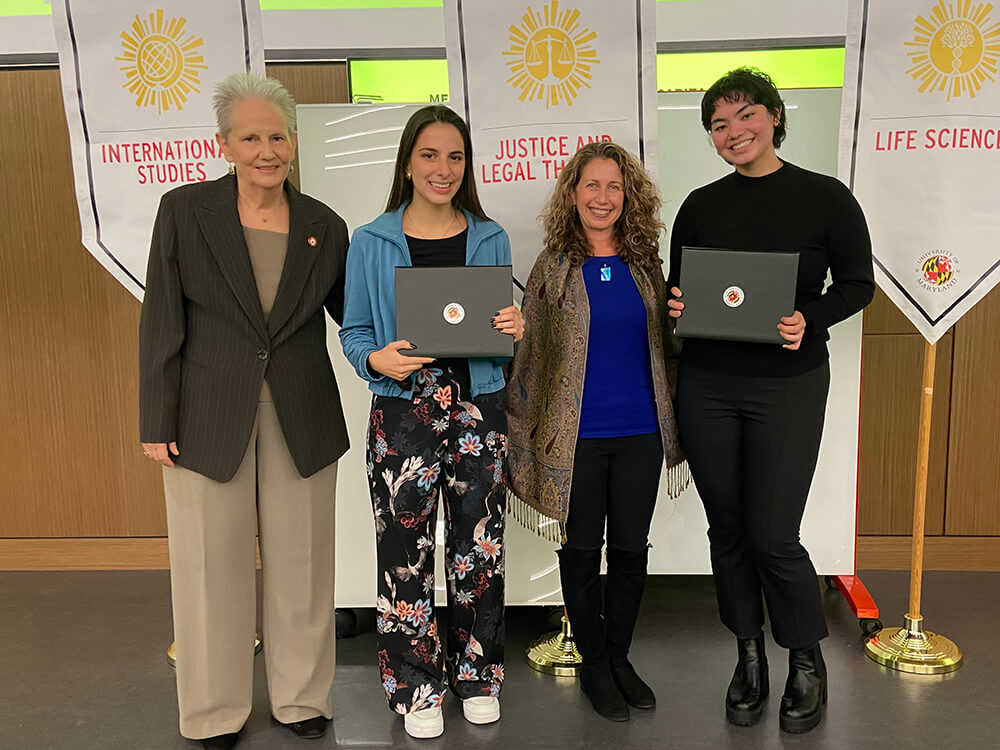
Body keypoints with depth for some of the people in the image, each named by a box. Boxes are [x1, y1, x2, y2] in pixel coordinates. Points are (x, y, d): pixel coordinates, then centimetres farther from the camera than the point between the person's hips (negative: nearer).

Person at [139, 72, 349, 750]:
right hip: (208, 420, -2)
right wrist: (158, 422, -6)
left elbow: (355, 313, 11)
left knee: (301, 562, 11)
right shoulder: (185, 211, -4)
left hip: (301, 421, 2)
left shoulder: (324, 227, 2)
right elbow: (162, 324, -4)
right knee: (213, 565, 8)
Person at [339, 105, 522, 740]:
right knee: (406, 553, 3)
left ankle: (477, 675, 29)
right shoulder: (371, 243, 1)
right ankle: (417, 687, 22)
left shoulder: (491, 239, 7)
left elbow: (502, 334, 13)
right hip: (403, 412, -1)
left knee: (480, 546, 9)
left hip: (478, 409, 2)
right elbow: (354, 332, 5)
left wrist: (516, 330, -10)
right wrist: (377, 359, -16)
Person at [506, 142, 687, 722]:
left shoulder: (645, 264, 6)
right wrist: (523, 432, 0)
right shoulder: (552, 267, -2)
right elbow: (532, 354, 0)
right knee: (583, 550, 9)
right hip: (577, 435, -2)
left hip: (640, 433, 3)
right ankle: (594, 664, 28)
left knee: (631, 548, 11)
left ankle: (620, 657, 32)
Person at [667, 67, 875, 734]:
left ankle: (808, 663, 21)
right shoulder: (700, 206, 7)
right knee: (727, 528, 9)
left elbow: (857, 284, 2)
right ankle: (750, 657, 29)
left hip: (789, 385, -3)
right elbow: (678, 291, 14)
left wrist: (810, 319, -17)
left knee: (772, 535, -5)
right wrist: (676, 306, -9)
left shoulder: (825, 197, -2)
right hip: (707, 385, 4)